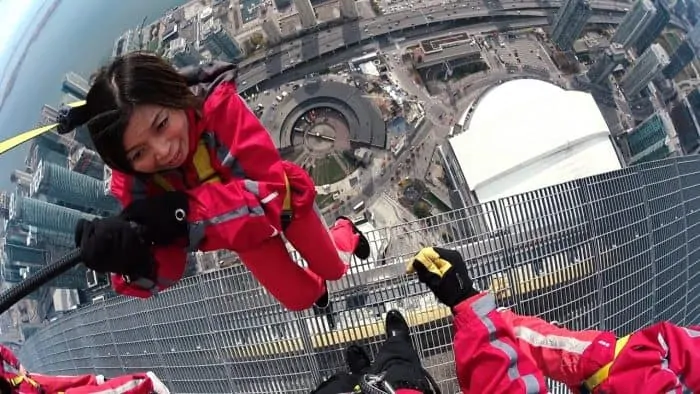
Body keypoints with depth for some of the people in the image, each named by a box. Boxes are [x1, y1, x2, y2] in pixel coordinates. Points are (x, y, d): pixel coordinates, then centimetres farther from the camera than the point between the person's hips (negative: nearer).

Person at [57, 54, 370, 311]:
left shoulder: (219, 105, -41)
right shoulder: (134, 180, -30)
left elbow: (271, 190, -44)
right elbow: (164, 265, -31)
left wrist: (189, 210, -52)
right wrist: (135, 260, -54)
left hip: (284, 202, -2)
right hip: (242, 232, 2)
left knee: (334, 268, 22)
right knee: (299, 299, 17)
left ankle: (345, 232, 60)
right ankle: (317, 288, 57)